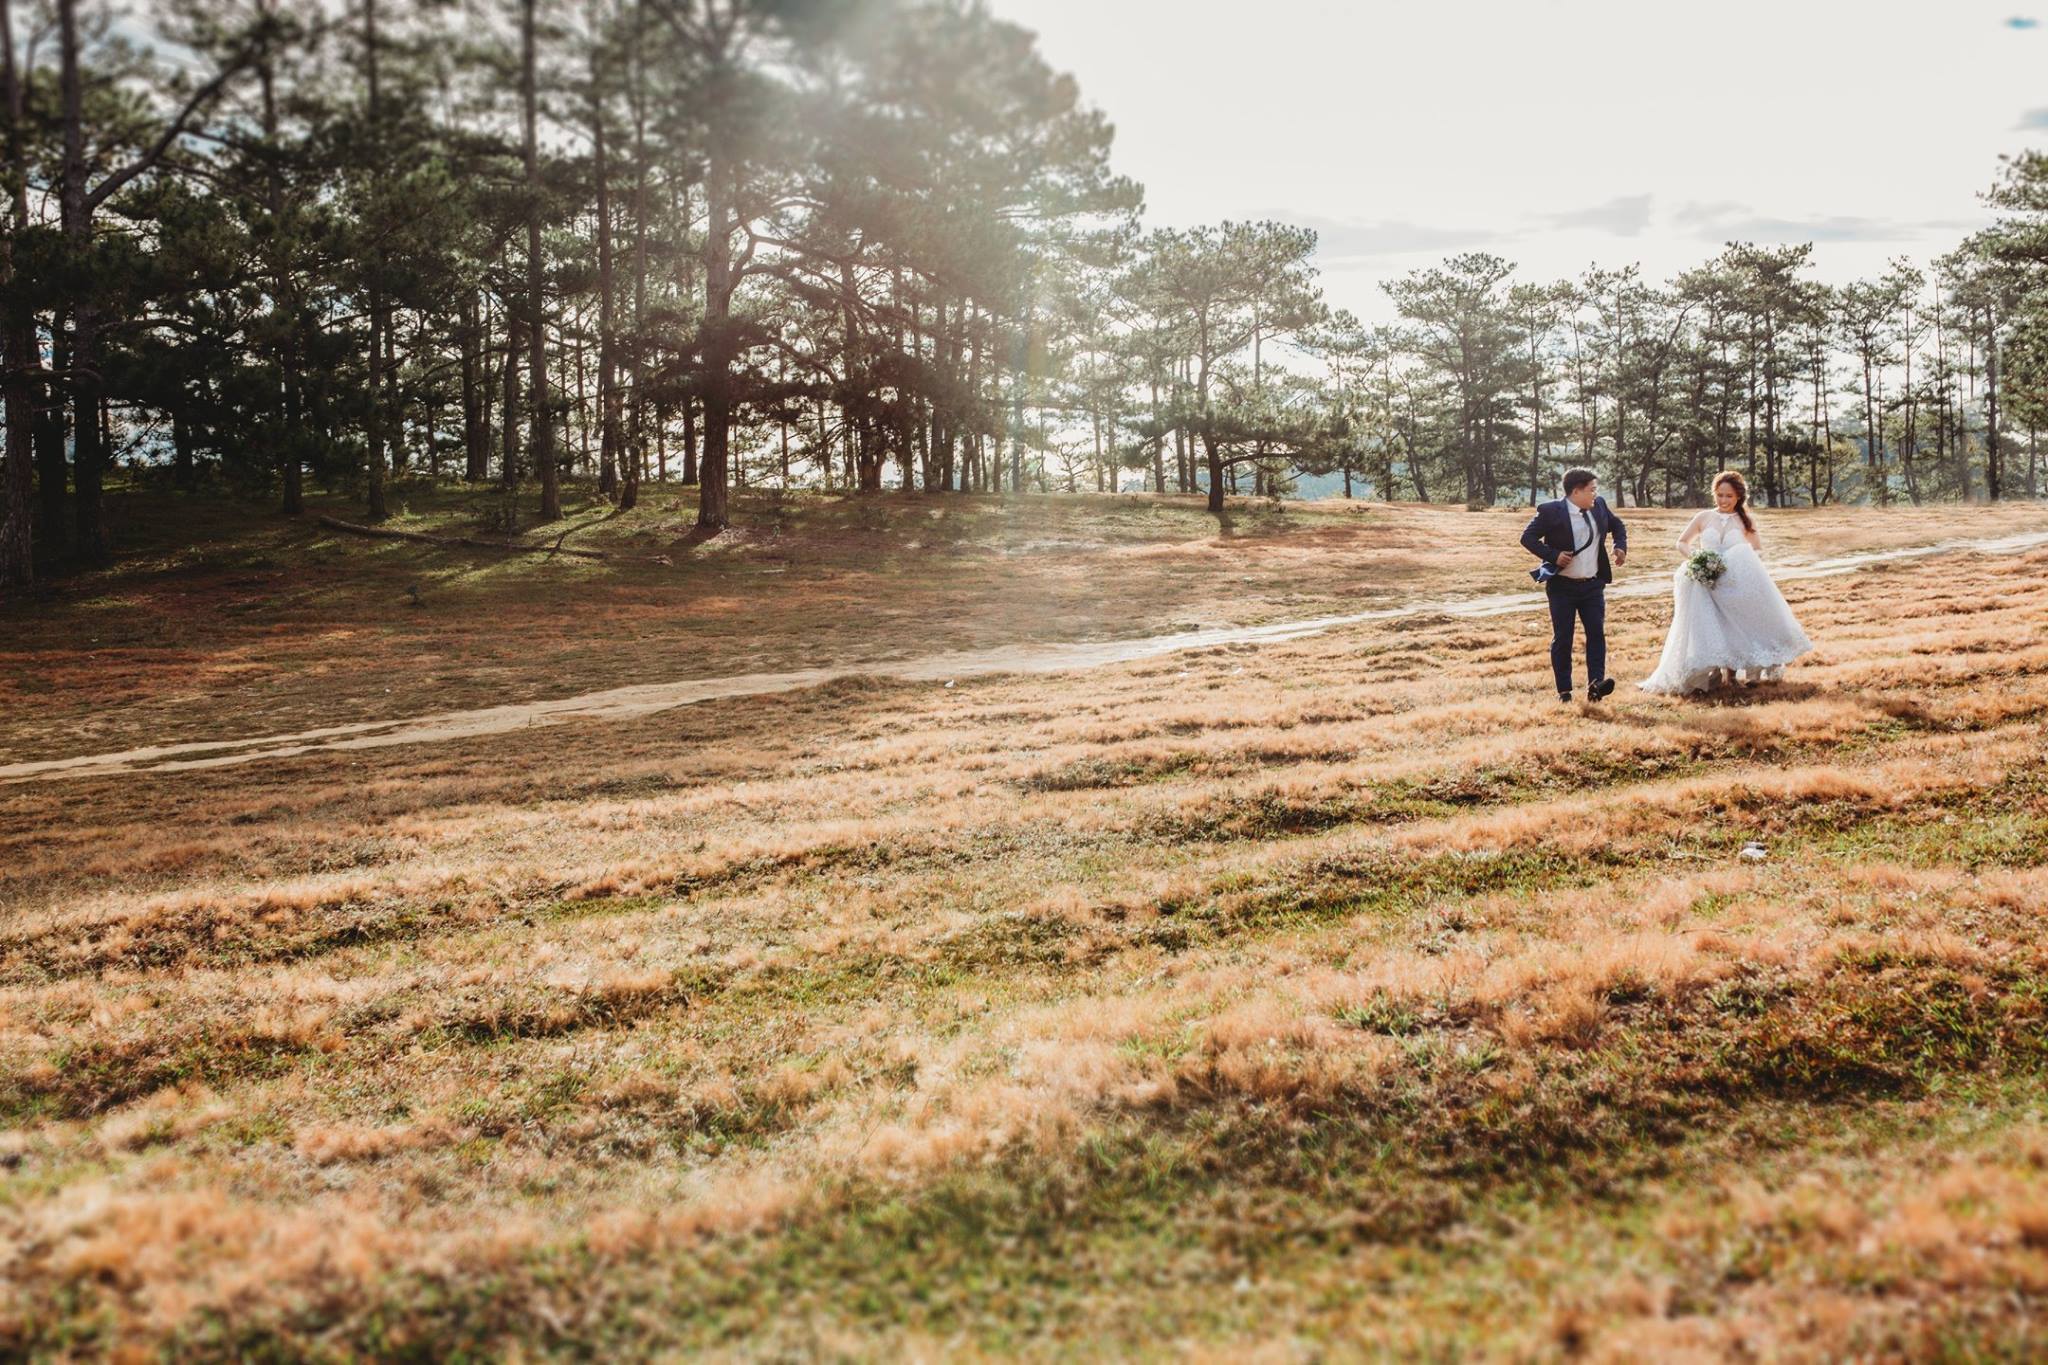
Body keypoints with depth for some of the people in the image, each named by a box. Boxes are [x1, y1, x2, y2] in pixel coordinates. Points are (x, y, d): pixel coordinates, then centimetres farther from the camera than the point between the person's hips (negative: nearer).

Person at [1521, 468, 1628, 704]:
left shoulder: (1599, 506, 4)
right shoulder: (1551, 512, -12)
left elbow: (1617, 525, 22)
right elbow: (1527, 538, -10)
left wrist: (1621, 546, 4)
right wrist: (1553, 556, -20)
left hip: (1593, 585, 4)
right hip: (1562, 587, -4)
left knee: (1597, 633, -6)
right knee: (1562, 639, 1)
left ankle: (1595, 684, -10)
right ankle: (1564, 691, 8)